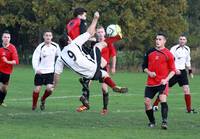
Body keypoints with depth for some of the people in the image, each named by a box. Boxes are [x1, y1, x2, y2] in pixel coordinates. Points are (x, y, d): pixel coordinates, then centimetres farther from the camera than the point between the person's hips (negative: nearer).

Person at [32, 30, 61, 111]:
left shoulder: (55, 46, 0)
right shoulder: (40, 47, -9)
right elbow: (35, 58, -14)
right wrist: (36, 69, -27)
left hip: (50, 72, 2)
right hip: (40, 71, -2)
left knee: (49, 89, -13)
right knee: (37, 89, -2)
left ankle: (43, 100, 18)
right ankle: (34, 105, 20)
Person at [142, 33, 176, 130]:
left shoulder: (168, 54, -3)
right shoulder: (149, 52, 7)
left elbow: (173, 70, 0)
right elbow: (144, 66, 15)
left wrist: (166, 79, -14)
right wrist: (149, 72, -5)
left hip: (162, 82, -4)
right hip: (151, 82, 4)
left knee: (163, 99, -24)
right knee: (147, 102, 0)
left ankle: (164, 122, -25)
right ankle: (152, 122, 20)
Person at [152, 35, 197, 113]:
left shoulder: (187, 49, 10)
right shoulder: (174, 49, -11)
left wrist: (190, 71, 19)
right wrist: (175, 69, -27)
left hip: (182, 71, 5)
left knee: (186, 89, -6)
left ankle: (189, 109, -2)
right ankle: (155, 105, 13)